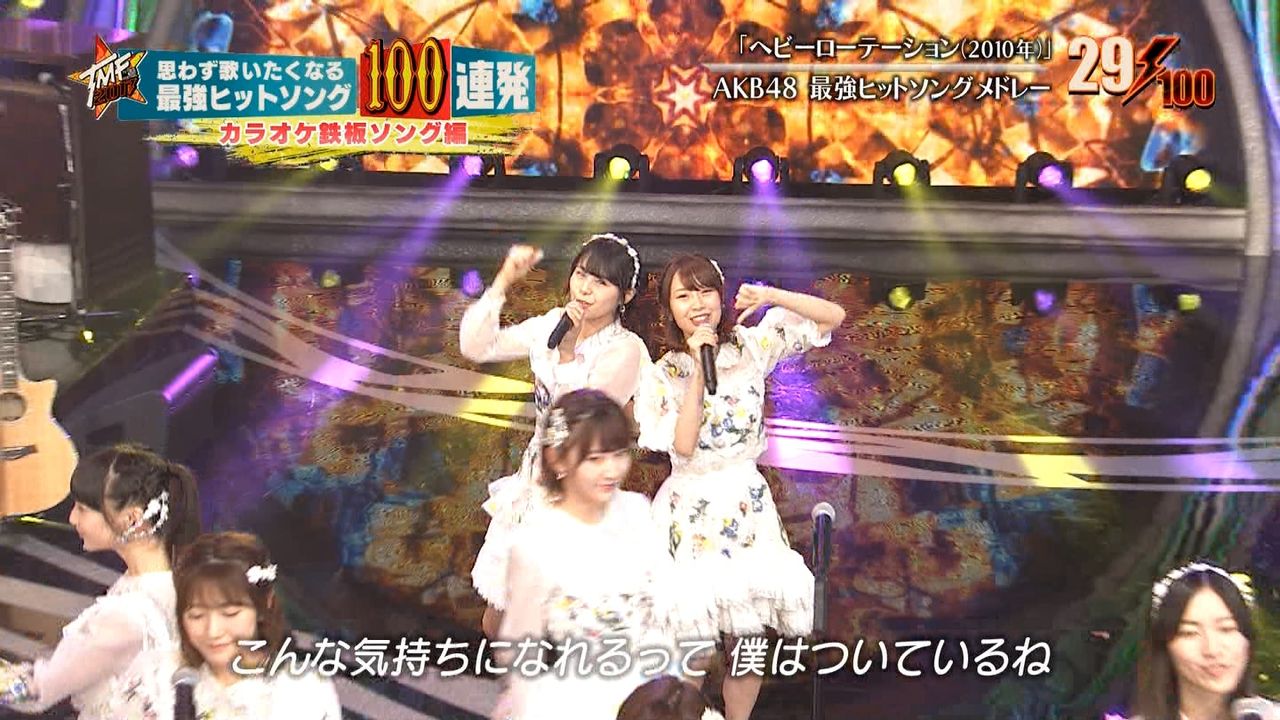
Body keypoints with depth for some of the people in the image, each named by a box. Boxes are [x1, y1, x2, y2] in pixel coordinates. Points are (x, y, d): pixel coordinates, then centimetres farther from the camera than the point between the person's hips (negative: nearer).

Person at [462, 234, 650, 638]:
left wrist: (569, 350, -23)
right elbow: (476, 346, 0)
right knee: (498, 621, 14)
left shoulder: (625, 349, -14)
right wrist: (503, 280, -5)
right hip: (534, 478, 6)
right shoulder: (552, 325, 4)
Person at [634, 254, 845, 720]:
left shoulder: (752, 345, 0)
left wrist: (769, 296, -14)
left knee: (749, 637, 7)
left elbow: (833, 316, -3)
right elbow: (683, 444, -16)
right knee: (690, 636, 2)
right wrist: (699, 368, -16)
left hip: (748, 503, 1)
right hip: (691, 509, -1)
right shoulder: (662, 375, -3)